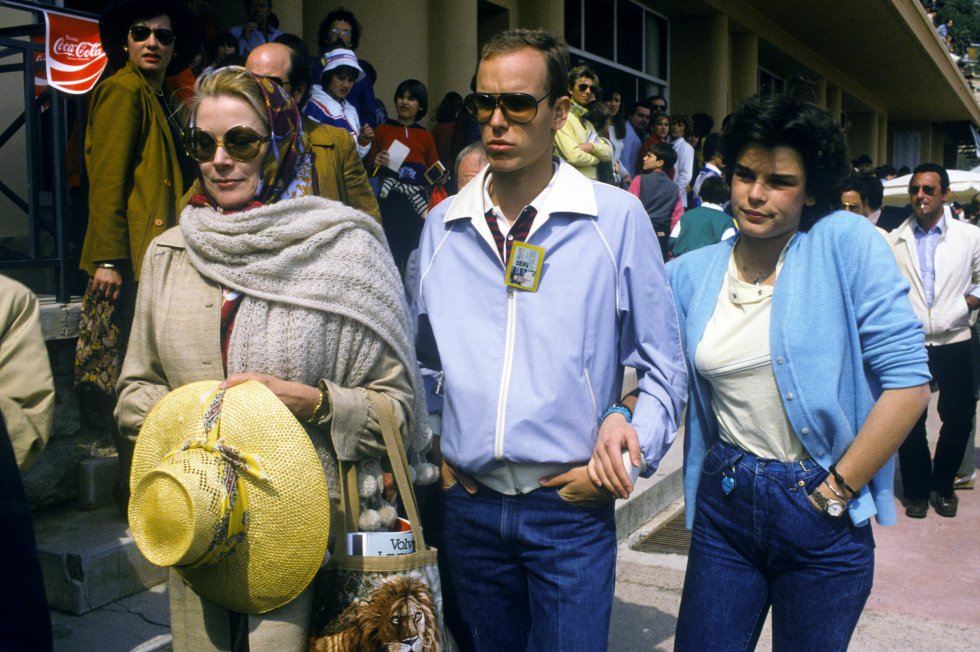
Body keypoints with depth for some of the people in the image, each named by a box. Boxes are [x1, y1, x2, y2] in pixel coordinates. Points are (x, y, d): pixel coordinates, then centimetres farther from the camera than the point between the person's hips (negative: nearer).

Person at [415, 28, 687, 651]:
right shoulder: (443, 225, 4)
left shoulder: (617, 217, -6)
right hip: (470, 505, 4)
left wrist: (635, 445, -11)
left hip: (572, 508, -3)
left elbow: (664, 366, 1)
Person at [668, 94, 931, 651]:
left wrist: (836, 491, -11)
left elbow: (908, 381, -13)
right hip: (724, 501, 3)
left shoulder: (849, 244, -10)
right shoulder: (690, 274, 2)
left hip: (821, 515, -3)